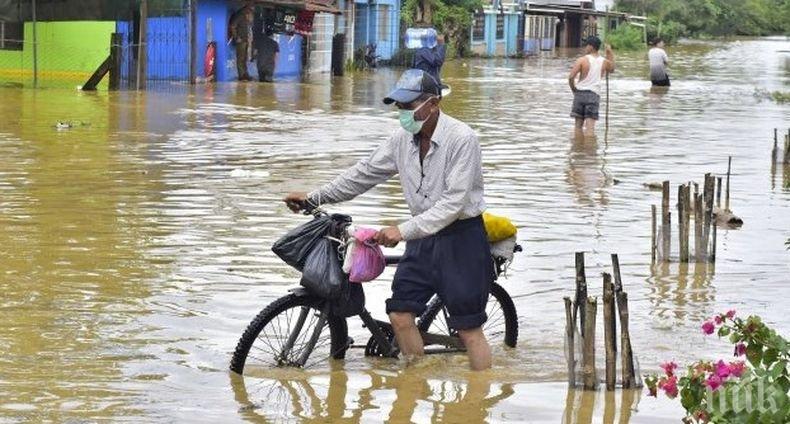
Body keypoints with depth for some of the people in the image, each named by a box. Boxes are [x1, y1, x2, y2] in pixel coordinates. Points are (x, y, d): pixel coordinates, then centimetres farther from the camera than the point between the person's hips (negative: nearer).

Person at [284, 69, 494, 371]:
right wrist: (314, 198, 9)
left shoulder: (461, 139, -20)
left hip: (461, 237, -7)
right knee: (400, 314, 1)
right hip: (424, 236, 7)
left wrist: (404, 231, -31)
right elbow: (364, 173, 11)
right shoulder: (403, 138, 2)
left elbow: (454, 202, -25)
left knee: (469, 328, -4)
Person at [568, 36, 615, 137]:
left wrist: (574, 89, 2)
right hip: (594, 94, 2)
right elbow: (611, 68, 29)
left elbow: (571, 77, -15)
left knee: (579, 124, 11)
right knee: (590, 126, -5)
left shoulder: (582, 60, -7)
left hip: (580, 93, -2)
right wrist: (610, 53, 27)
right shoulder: (604, 62, 4)